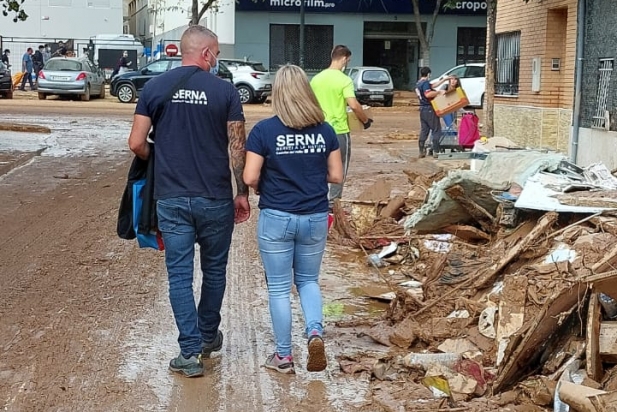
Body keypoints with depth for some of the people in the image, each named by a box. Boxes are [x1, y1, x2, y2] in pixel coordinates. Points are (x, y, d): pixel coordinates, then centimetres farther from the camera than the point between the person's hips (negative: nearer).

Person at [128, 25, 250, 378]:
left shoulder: (155, 87, 0)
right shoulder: (225, 90, -5)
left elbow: (137, 143, -1)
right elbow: (238, 149, -5)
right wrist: (243, 193, 5)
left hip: (171, 197, 1)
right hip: (215, 199, -1)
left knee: (180, 274, 6)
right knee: (214, 270, 18)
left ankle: (190, 352, 4)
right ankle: (208, 337, 34)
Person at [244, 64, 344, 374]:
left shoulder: (264, 130, -12)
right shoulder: (325, 130, -2)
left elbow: (250, 178, -13)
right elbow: (336, 176, 2)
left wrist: (265, 188, 8)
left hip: (276, 218, -3)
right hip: (315, 218, 3)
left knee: (279, 287, 9)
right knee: (308, 280, 21)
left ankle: (284, 357, 15)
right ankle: (315, 332, -2)